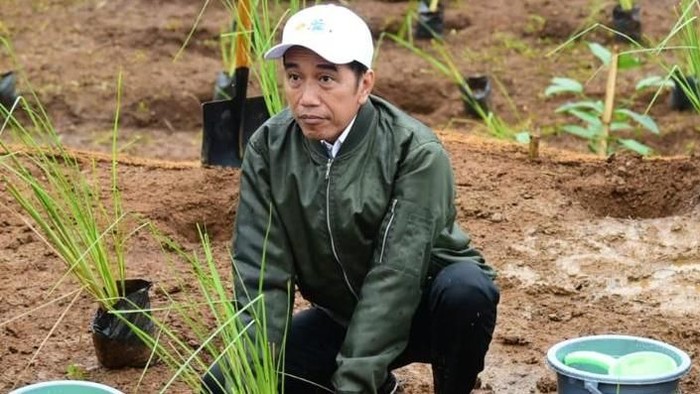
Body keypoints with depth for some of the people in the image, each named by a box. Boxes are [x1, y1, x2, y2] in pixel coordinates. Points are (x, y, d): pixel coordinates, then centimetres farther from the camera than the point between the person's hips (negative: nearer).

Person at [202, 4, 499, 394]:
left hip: (426, 307, -4)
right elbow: (261, 273, -16)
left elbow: (395, 278, -31)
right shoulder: (269, 149, -13)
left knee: (466, 288, -37)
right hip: (342, 314, 4)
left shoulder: (416, 152, -26)